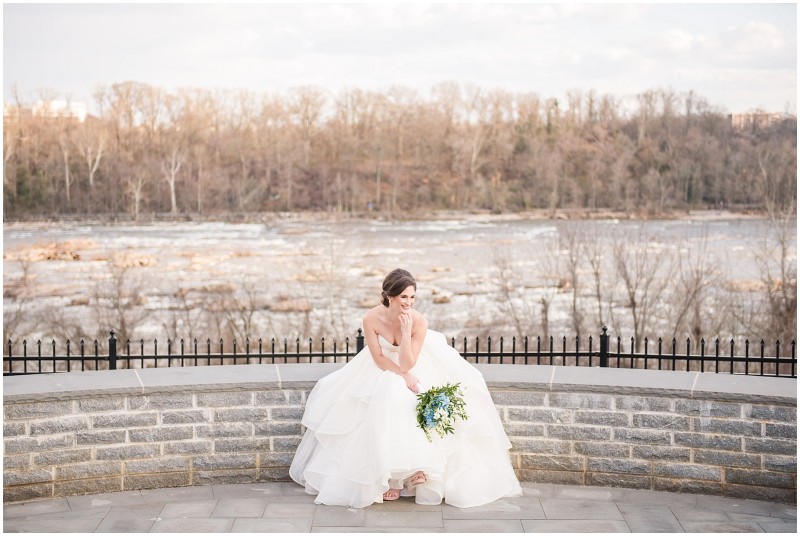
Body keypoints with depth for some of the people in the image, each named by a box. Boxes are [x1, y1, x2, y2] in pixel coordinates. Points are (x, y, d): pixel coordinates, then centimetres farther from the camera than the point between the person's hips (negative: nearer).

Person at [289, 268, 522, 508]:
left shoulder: (419, 321, -26)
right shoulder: (372, 319, -25)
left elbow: (407, 363, -25)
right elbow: (379, 358, -15)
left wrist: (406, 332, -36)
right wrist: (403, 376, -23)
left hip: (415, 367, 0)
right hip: (383, 370, 0)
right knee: (383, 412, -20)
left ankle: (420, 471, -11)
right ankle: (386, 477, -9)